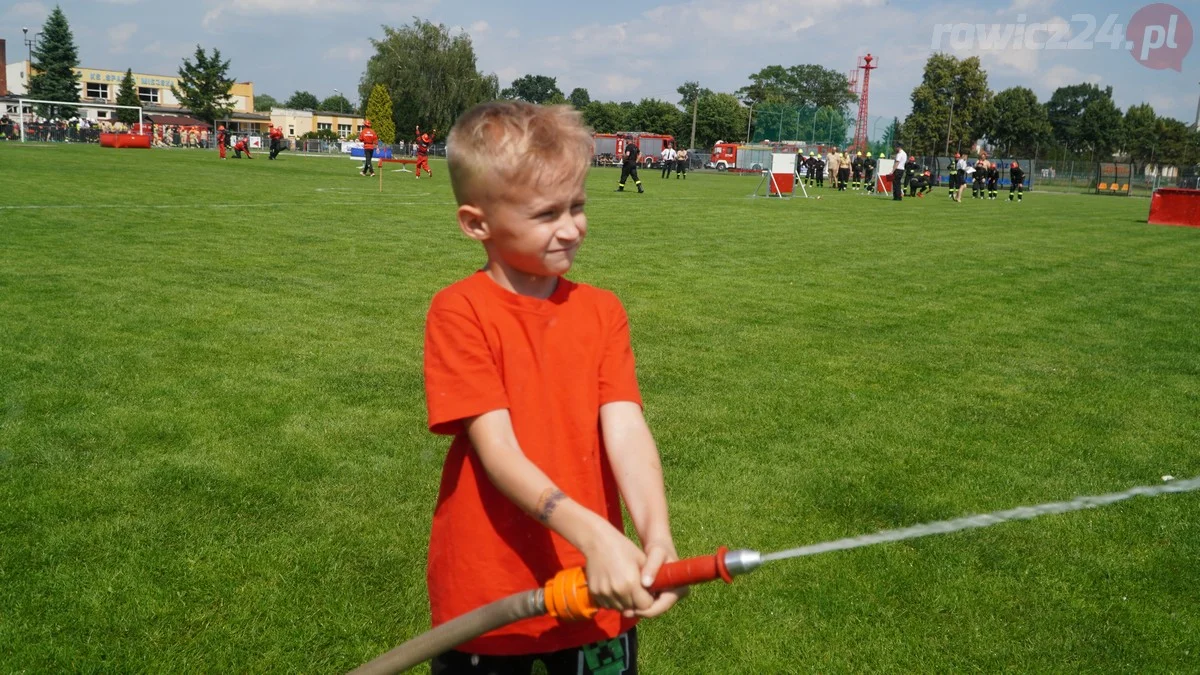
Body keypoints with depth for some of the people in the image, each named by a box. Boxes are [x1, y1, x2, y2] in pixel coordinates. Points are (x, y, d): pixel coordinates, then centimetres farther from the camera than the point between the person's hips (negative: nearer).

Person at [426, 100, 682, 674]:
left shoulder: (603, 311, -1)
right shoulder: (459, 313, -13)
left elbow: (626, 431, -12)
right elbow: (497, 450, -21)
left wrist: (656, 536, -29)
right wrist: (593, 535, -33)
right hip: (486, 601, -3)